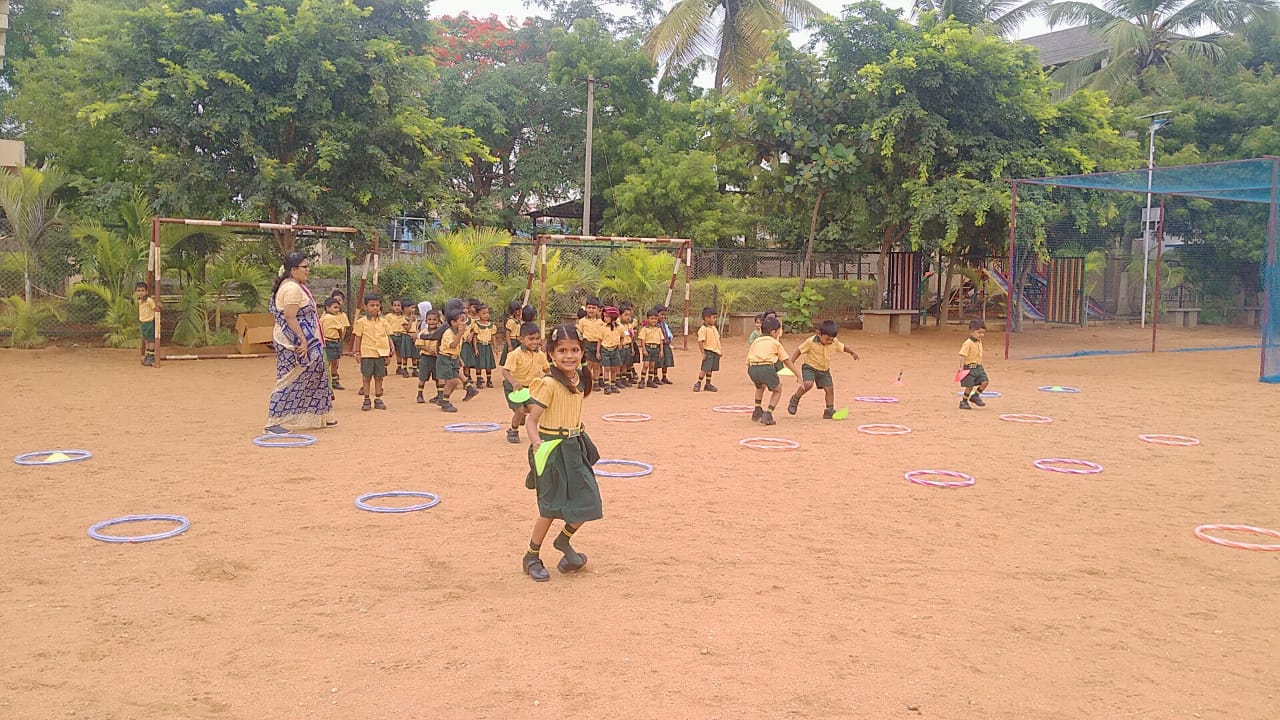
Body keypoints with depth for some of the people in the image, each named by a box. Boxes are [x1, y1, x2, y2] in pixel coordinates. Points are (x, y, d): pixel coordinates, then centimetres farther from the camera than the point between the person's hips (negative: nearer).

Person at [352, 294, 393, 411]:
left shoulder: (383, 321, 7)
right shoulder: (361, 321, -2)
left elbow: (388, 336, 11)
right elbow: (358, 337, 2)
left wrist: (391, 347, 0)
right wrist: (357, 352, 0)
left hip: (381, 353, 3)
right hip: (367, 353, -3)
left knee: (379, 377, 8)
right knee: (366, 377, 3)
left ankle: (378, 400, 16)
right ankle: (366, 400, 11)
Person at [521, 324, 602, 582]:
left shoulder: (579, 379, 4)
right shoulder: (549, 383, -18)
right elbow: (531, 420, -21)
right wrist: (536, 443, -37)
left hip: (575, 447, 7)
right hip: (552, 448, -7)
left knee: (587, 503, 6)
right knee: (551, 507, 2)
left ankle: (563, 541, 32)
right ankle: (531, 557, 22)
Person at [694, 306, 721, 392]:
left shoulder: (713, 327, 12)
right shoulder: (703, 329, -16)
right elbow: (700, 341, -19)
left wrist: (720, 350, 20)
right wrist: (703, 353, -21)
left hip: (715, 351, 8)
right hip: (708, 351, -8)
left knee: (710, 369, 14)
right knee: (705, 368, -8)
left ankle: (708, 385, 22)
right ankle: (698, 384, 1)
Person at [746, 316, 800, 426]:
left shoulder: (756, 341, 26)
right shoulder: (775, 343, 17)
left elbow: (748, 361, 23)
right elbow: (787, 360, 17)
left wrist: (755, 378, 33)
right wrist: (798, 375, 23)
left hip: (752, 368, 4)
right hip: (767, 368, -4)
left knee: (760, 387, 37)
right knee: (778, 390, 21)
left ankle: (757, 411, 36)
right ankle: (768, 414, 5)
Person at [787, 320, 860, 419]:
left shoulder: (834, 343, -4)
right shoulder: (811, 342, -19)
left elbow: (843, 347, 15)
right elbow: (799, 350, -11)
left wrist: (853, 352, 2)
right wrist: (790, 364, -15)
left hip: (824, 370, 5)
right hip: (810, 367, -5)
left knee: (830, 389, 0)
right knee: (807, 384, -28)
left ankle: (830, 411, 13)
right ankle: (795, 400, -3)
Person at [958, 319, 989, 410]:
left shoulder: (979, 342, 9)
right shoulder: (968, 343, -18)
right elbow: (963, 356, -21)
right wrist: (961, 367, -28)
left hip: (978, 367, 8)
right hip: (969, 368, -8)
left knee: (985, 381, -2)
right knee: (969, 386, -2)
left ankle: (975, 396, 18)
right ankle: (963, 402, 16)